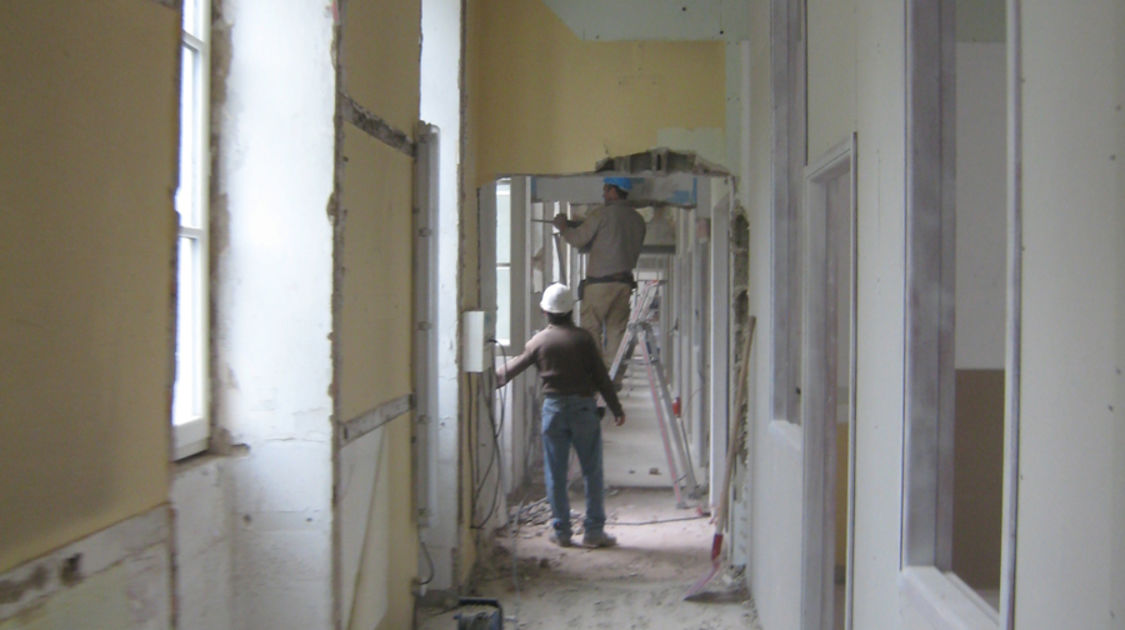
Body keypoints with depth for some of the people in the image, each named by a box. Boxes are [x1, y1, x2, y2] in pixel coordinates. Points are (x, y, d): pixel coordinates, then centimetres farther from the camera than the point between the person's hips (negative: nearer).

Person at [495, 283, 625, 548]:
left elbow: (512, 368, 10)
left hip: (553, 408, 1)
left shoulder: (538, 341, 1)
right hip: (583, 407, -1)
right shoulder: (583, 338, -2)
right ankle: (594, 531, 6)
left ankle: (561, 531, 11)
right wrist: (616, 409, 6)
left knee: (555, 474, 8)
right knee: (592, 472, 5)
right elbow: (601, 377, -1)